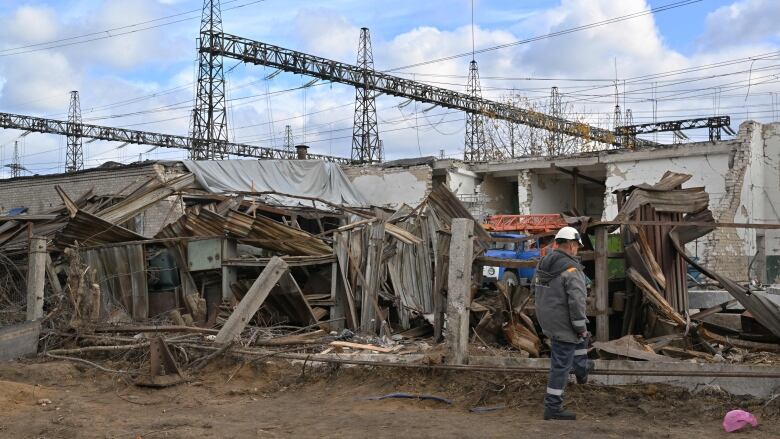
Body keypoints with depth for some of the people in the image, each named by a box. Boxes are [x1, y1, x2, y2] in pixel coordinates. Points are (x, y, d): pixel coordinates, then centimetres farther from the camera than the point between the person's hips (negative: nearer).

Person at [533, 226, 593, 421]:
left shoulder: (543, 264, 3)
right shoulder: (572, 270, -22)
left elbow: (537, 293, 15)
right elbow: (577, 303, -26)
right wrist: (581, 327, -12)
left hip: (546, 320, 8)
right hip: (563, 324, -8)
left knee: (581, 335, 34)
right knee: (560, 366, 1)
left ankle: (581, 369, 49)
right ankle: (553, 408, 9)